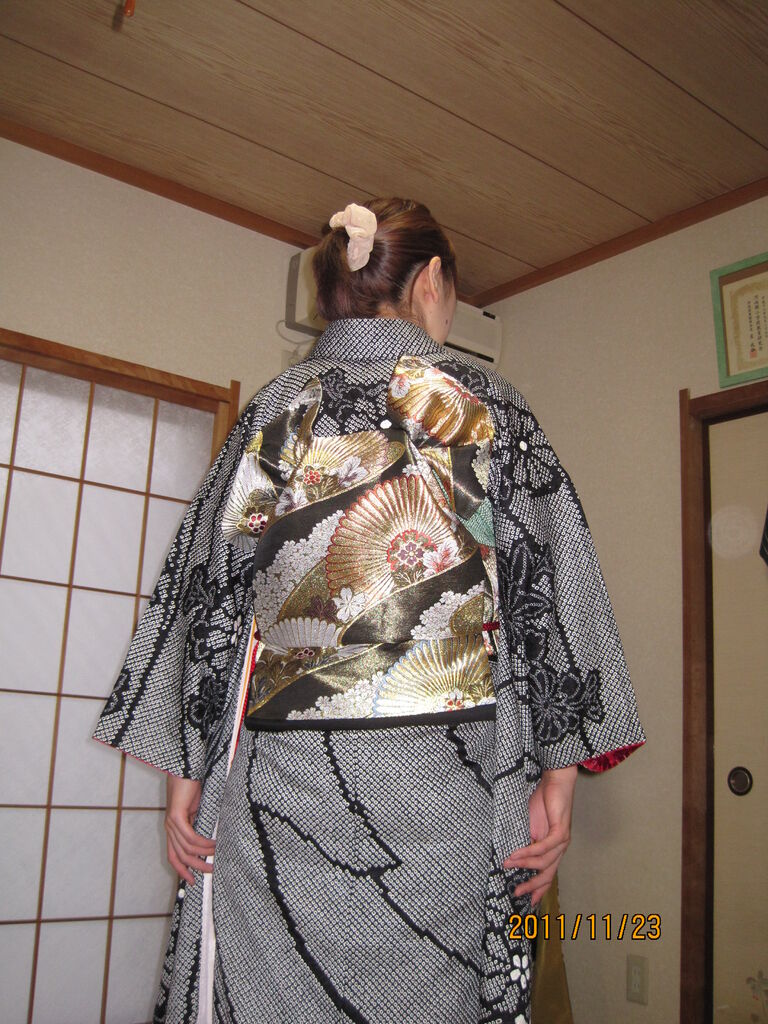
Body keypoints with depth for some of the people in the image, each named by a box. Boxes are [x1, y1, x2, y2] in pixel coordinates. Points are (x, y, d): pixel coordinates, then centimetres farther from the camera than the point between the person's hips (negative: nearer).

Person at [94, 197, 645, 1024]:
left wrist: (187, 771, 10)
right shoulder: (484, 401, 5)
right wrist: (557, 774, 1)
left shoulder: (273, 409, 10)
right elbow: (543, 590, -1)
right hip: (442, 790, -2)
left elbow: (207, 590, 6)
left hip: (278, 780, 2)